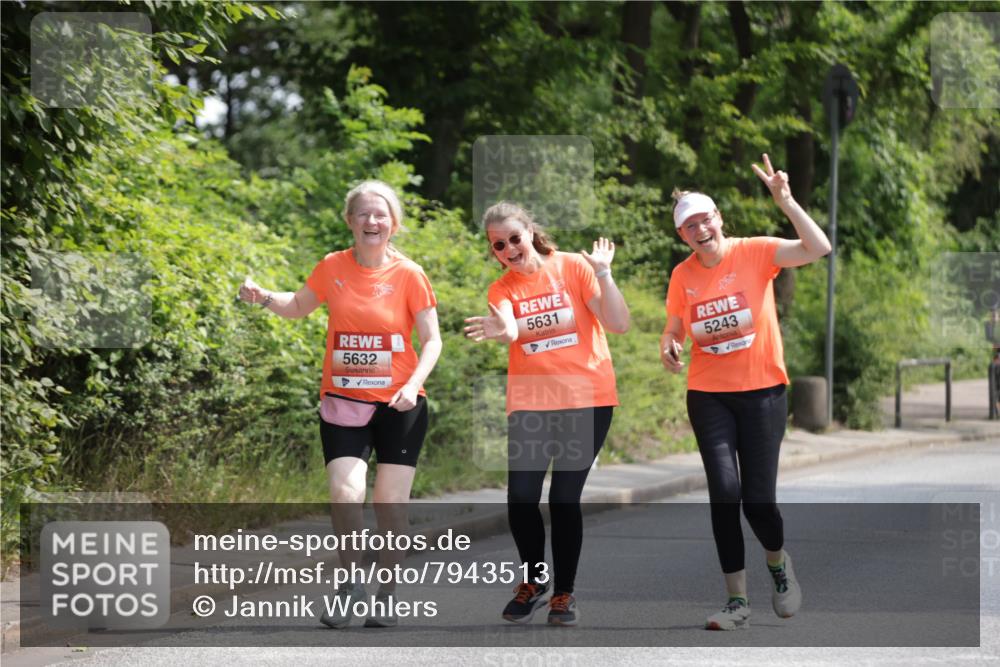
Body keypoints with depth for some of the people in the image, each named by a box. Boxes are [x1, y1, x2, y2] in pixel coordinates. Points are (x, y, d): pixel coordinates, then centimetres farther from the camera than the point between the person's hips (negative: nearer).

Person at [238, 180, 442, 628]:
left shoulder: (408, 275, -5)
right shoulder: (333, 267, 1)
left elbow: (431, 340, -2)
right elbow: (298, 307, 18)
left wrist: (413, 384, -18)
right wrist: (264, 298, -2)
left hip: (398, 405, -1)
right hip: (343, 402, 1)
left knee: (390, 505, -1)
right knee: (345, 495, -16)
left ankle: (387, 595, 18)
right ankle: (349, 582, 5)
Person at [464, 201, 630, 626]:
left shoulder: (573, 267, -1)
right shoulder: (502, 289, 4)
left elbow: (619, 324, -7)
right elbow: (506, 325, -20)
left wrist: (602, 274, -18)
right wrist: (504, 330, -43)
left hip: (588, 400, -2)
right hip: (530, 405, 2)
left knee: (564, 498, -3)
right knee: (521, 497, -7)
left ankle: (564, 592, 13)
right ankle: (534, 578, 18)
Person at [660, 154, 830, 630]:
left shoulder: (755, 252, -9)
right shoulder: (682, 275, 1)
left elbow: (818, 249, -21)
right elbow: (674, 327, 15)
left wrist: (785, 201, -31)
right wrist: (668, 345, -8)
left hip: (762, 391, -2)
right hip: (708, 395, 2)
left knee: (758, 497, -6)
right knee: (724, 491, -8)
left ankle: (778, 562, 29)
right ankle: (737, 603, 3)